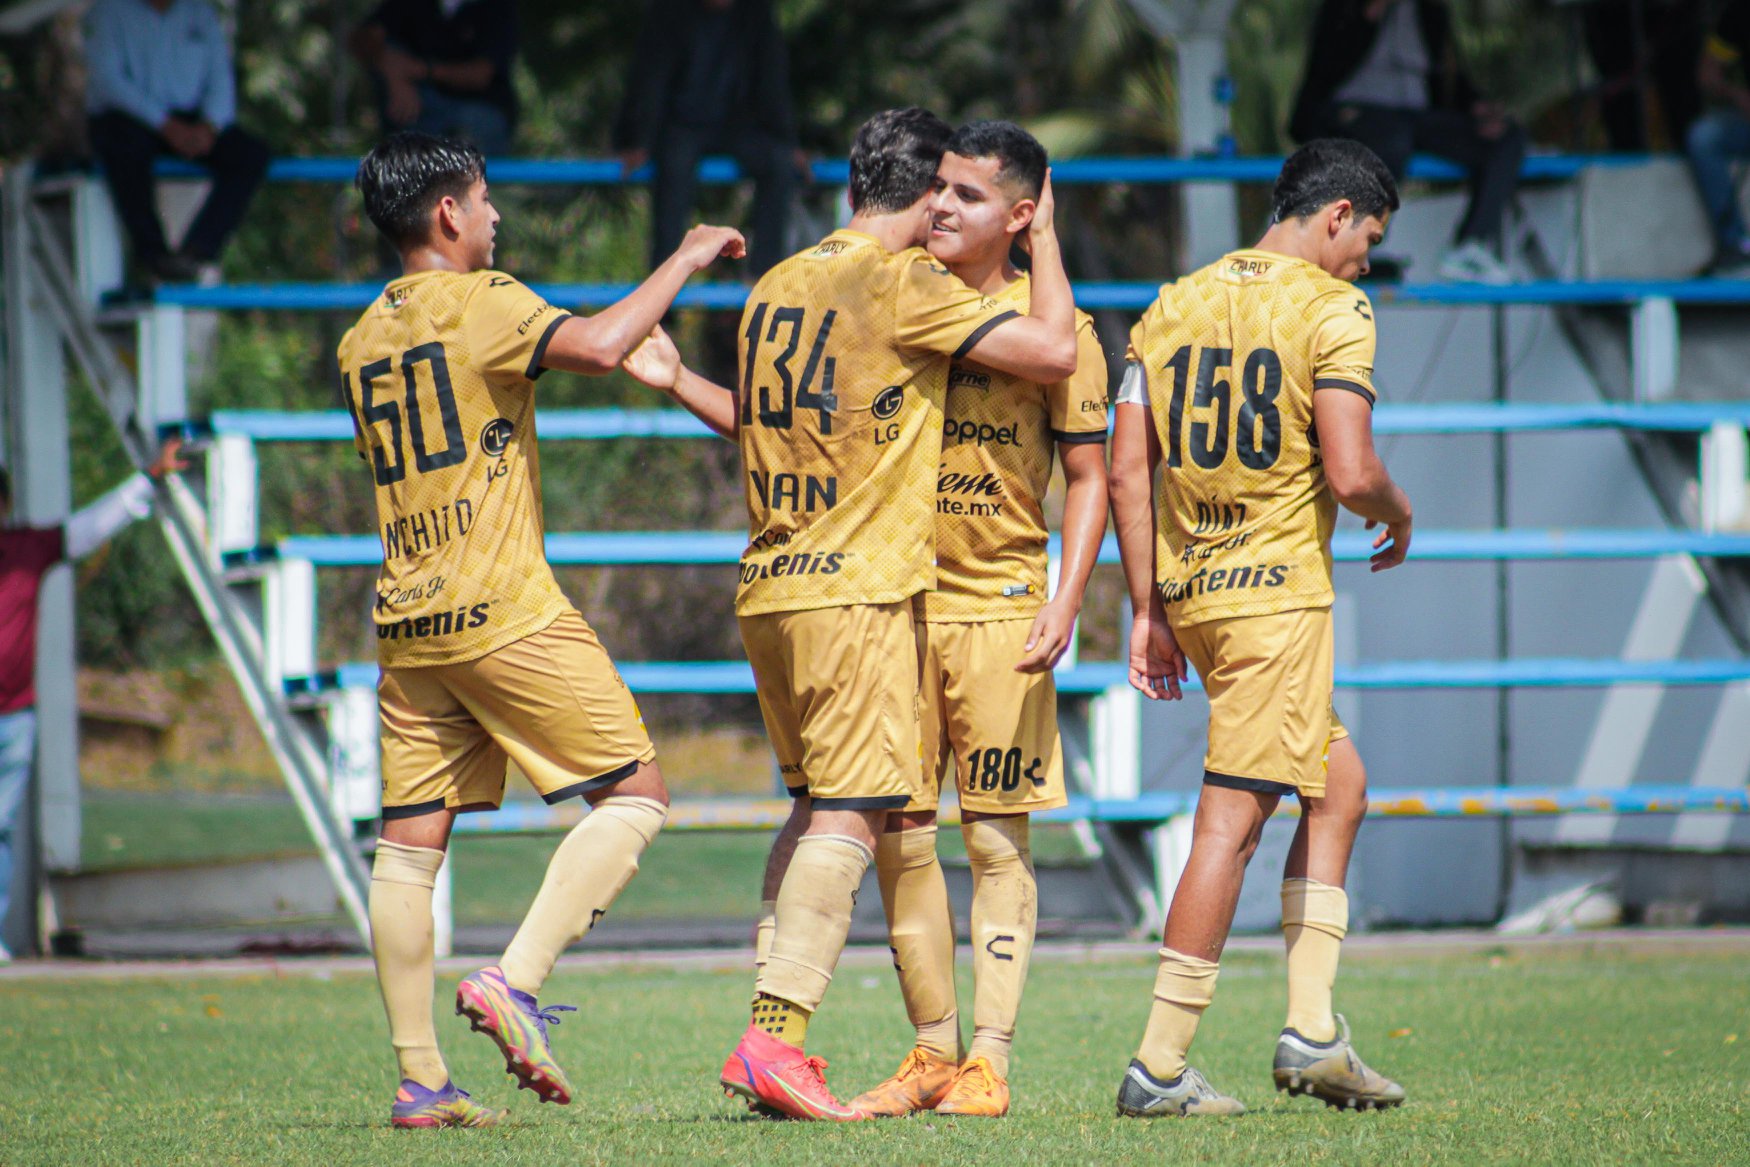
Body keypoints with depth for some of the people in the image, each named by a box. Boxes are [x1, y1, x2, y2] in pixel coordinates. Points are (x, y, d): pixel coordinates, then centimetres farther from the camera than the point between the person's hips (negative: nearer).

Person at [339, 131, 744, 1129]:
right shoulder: (479, 303, -7)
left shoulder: (362, 342, 16)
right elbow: (596, 345, -23)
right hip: (504, 610, -8)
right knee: (635, 795, -1)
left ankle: (421, 1077, 2)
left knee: (411, 842, 5)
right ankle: (515, 981, -15)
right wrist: (686, 260, -9)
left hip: (407, 623, 8)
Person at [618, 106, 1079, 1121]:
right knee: (851, 812, -9)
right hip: (859, 584, -8)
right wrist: (1044, 237, 2)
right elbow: (1054, 354, -11)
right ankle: (778, 1037, -19)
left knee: (816, 807, 16)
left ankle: (769, 1037, 12)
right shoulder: (905, 285, -8)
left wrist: (678, 382, 38)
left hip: (769, 585, 8)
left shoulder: (779, 285, 14)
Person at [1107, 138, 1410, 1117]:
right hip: (1279, 594, -8)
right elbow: (1349, 474, -16)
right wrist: (1401, 516, 6)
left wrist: (1148, 613, 13)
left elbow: (1128, 475, 9)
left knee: (1339, 783, 20)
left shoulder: (1172, 308, 13)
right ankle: (1160, 1066, -8)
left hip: (1190, 593, 8)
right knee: (1232, 821, -6)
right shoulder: (1331, 310, -7)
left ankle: (1312, 1028, 14)